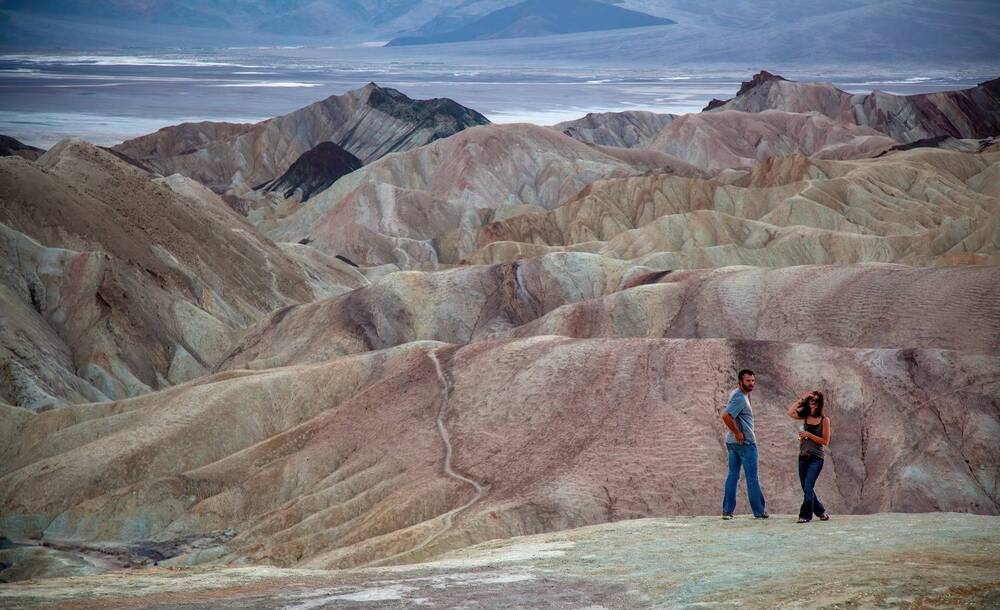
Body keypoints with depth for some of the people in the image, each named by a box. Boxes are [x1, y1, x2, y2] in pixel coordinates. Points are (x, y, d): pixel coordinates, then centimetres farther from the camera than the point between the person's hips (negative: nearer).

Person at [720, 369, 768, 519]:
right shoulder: (740, 398, -19)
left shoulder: (737, 393, 10)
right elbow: (726, 416, -29)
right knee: (752, 477, 0)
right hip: (745, 442, -9)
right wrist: (737, 433, -20)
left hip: (732, 442, 9)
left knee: (733, 475, 9)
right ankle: (759, 511, 5)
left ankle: (727, 510, 8)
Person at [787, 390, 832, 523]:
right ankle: (821, 512, 27)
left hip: (816, 458, -6)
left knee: (808, 487, -16)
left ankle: (805, 515, -11)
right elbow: (790, 412, -10)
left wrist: (808, 435, -14)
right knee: (807, 489, 11)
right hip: (803, 457, 6)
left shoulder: (824, 420, -4)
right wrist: (801, 398, -8)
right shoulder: (805, 416, 8)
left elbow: (825, 441, -7)